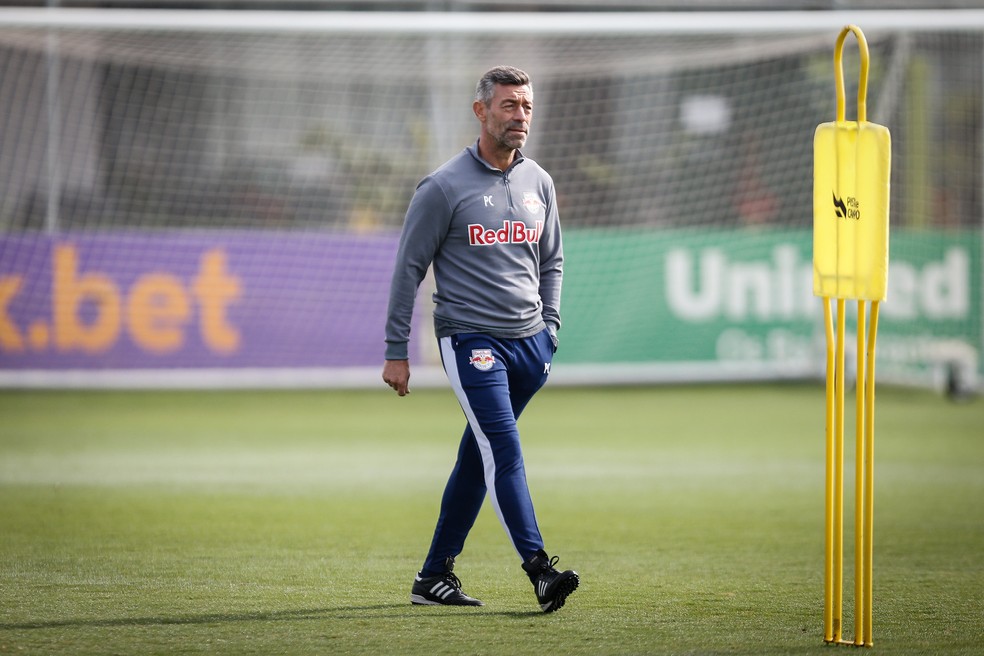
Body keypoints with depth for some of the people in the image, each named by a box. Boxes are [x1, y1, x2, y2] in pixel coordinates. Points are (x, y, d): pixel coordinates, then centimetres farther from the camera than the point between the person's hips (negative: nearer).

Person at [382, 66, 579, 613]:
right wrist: (397, 352, -5)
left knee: (479, 456, 10)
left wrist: (550, 329, 13)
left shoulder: (539, 183, 11)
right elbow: (409, 269, -3)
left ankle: (435, 575, 18)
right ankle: (539, 569, -23)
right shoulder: (445, 187, -6)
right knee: (504, 451, -16)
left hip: (528, 343, 6)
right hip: (470, 339, -6)